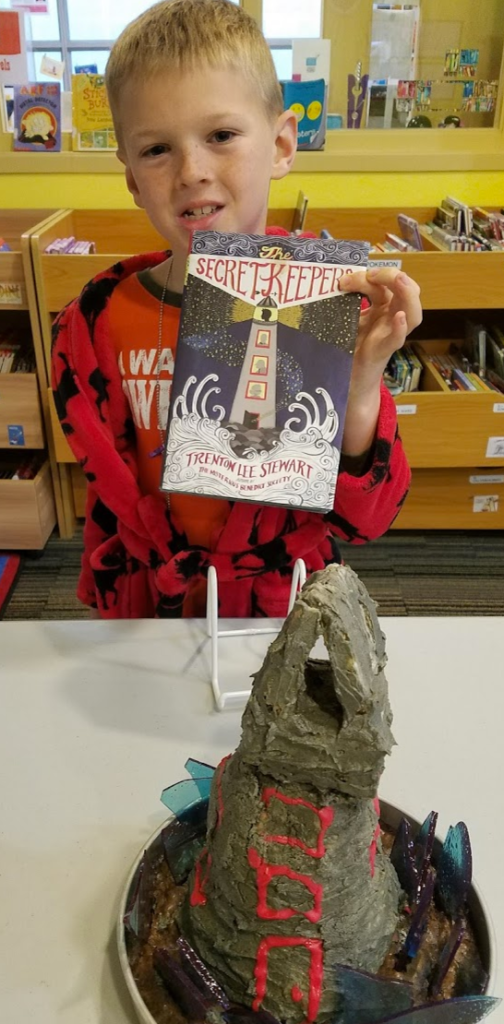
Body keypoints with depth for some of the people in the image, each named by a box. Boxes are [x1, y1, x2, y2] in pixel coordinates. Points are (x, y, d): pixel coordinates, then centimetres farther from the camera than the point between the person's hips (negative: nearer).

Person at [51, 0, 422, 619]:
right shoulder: (97, 324, -15)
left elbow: (363, 517, -16)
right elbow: (117, 516, -7)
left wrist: (360, 394, -32)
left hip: (297, 615, 0)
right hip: (156, 630, 1)